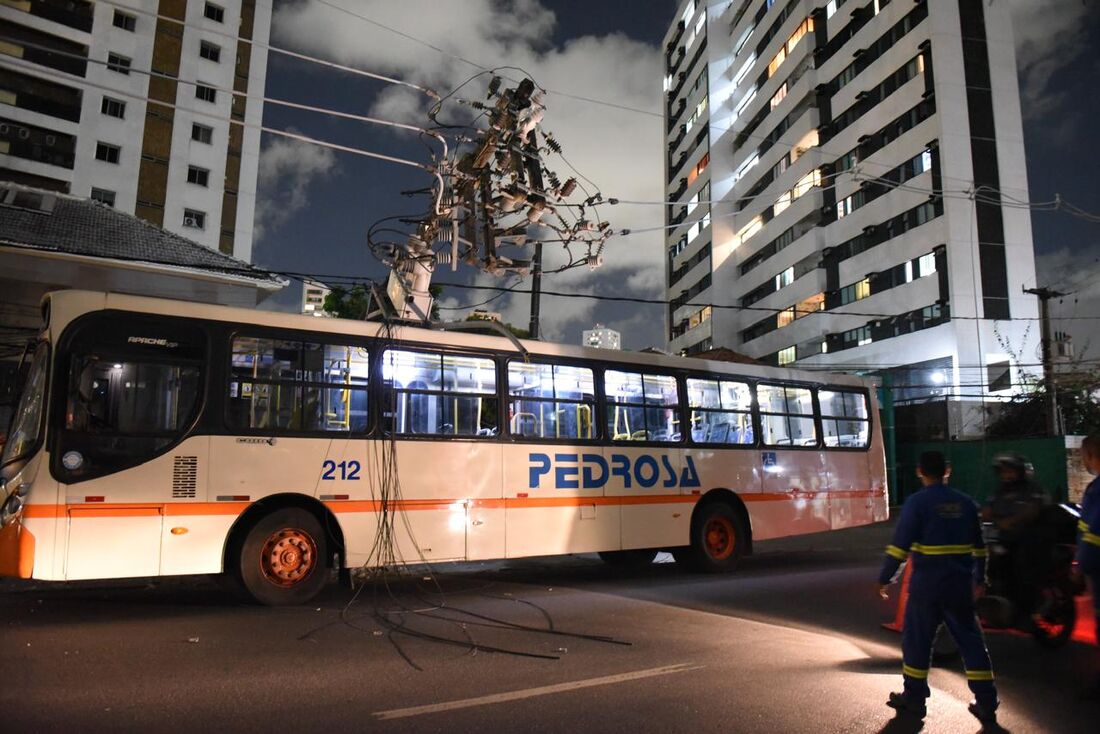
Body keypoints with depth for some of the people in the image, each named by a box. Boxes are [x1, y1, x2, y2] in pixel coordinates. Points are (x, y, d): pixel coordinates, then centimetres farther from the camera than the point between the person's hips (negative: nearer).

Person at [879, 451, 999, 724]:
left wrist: (884, 578, -7)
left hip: (927, 582, -4)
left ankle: (914, 698, 17)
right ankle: (986, 704, 13)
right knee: (971, 640, 12)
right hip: (960, 583, 5)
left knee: (916, 640, 8)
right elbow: (978, 546, 15)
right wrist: (980, 578, 28)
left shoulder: (917, 502, -10)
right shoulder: (966, 503, 7)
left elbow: (900, 544, -14)